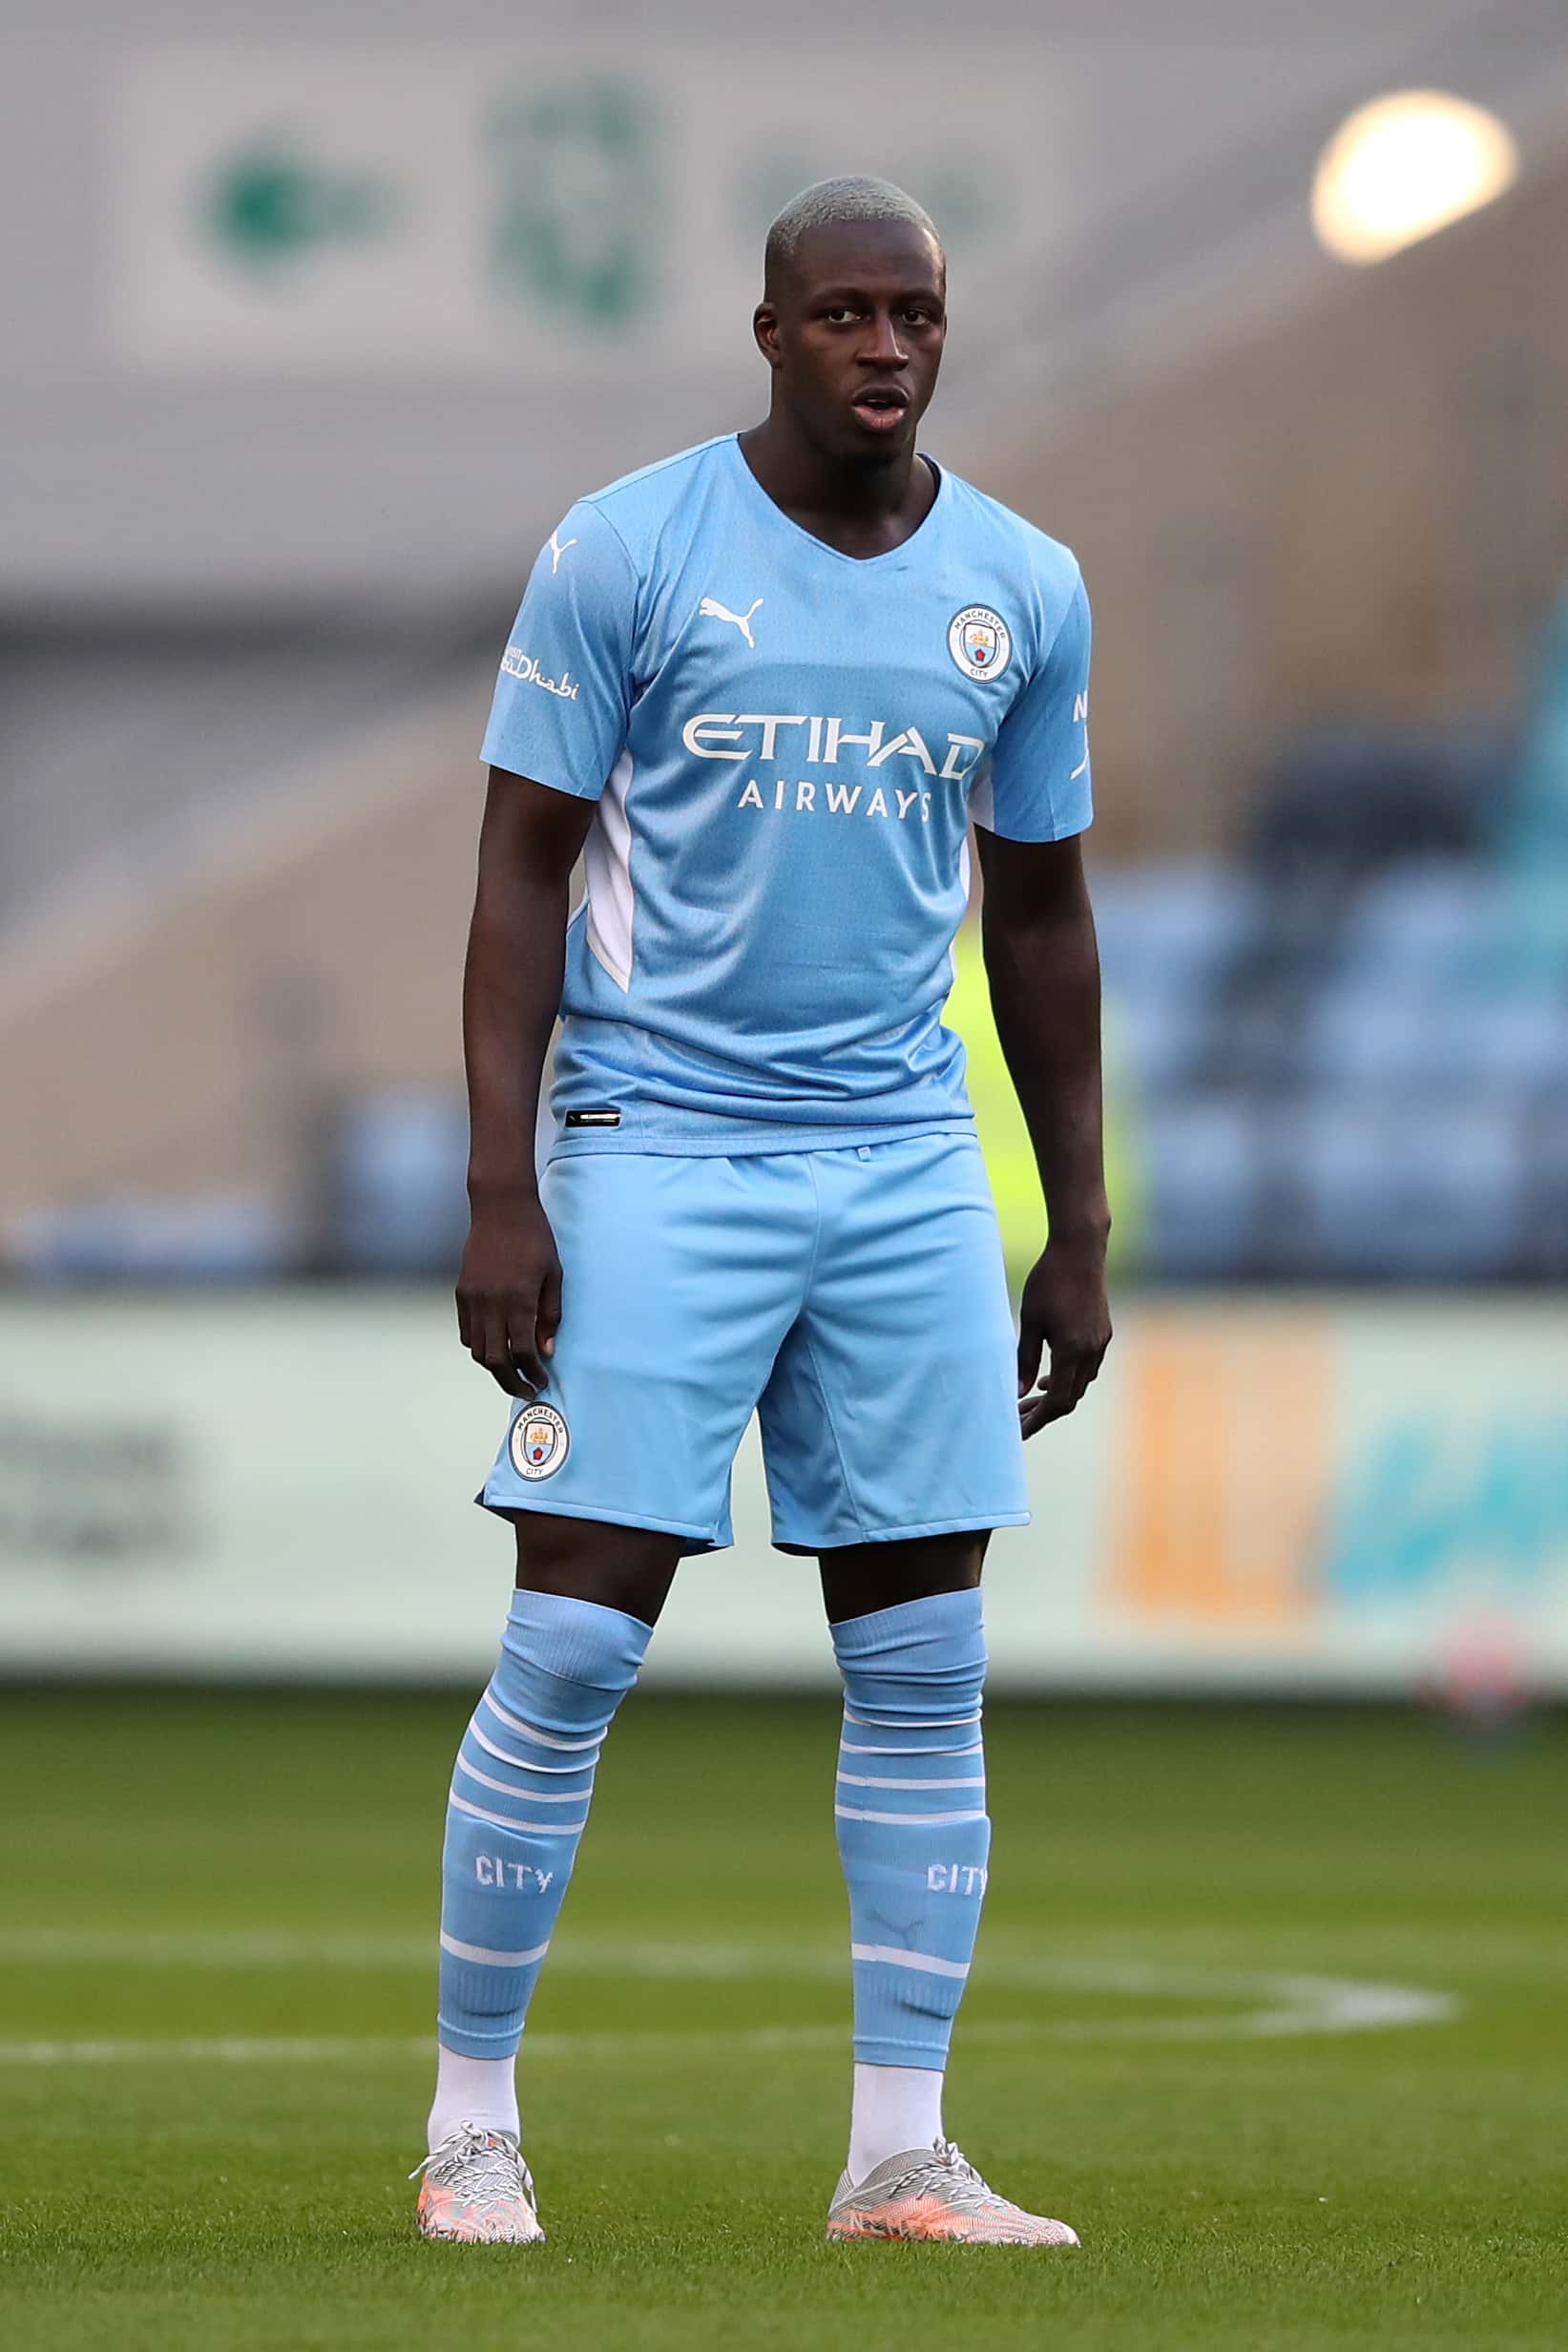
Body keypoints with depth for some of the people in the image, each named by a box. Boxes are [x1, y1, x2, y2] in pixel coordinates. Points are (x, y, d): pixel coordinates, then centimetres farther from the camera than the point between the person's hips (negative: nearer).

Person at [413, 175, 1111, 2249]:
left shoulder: (1023, 592, 8)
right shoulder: (625, 555, -5)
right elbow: (523, 874, -4)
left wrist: (1081, 1231, 13)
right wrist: (502, 1196, -11)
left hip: (908, 1168, 4)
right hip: (654, 1152, -4)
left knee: (925, 1666, 2)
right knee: (574, 1647, -7)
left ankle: (902, 2159, 7)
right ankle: (470, 2126, 4)